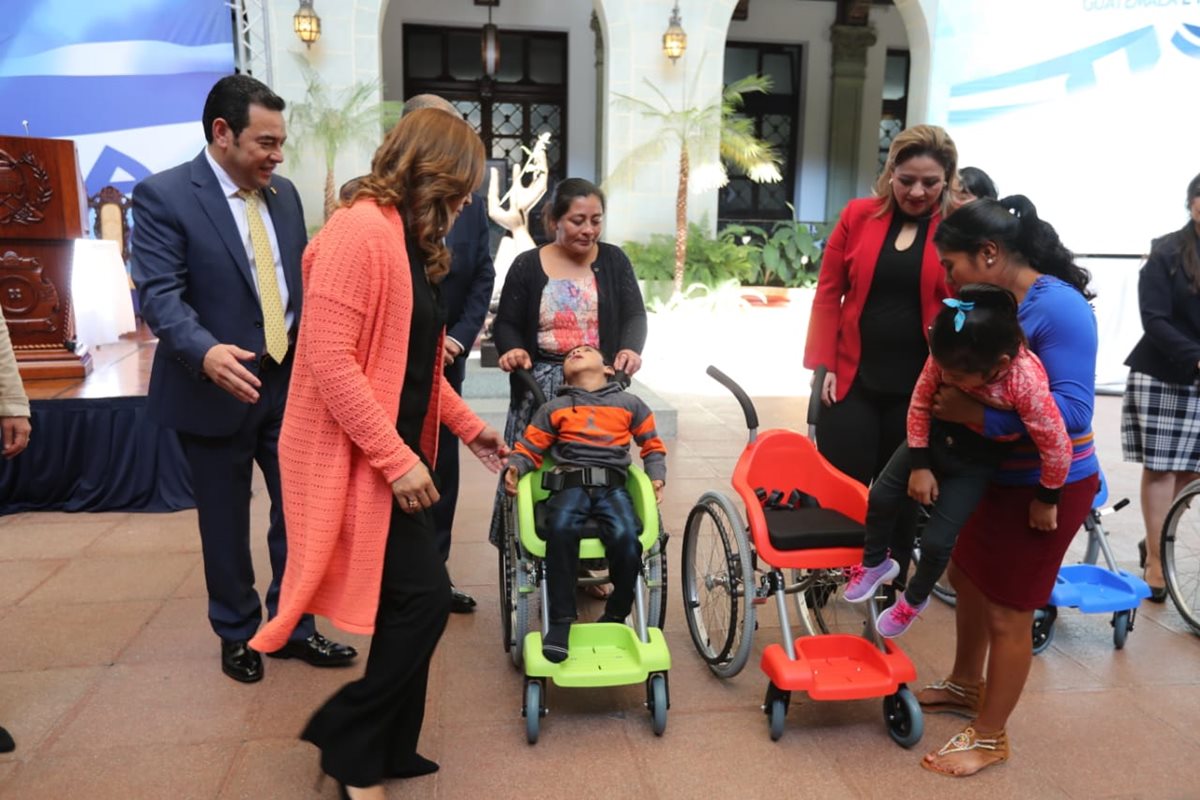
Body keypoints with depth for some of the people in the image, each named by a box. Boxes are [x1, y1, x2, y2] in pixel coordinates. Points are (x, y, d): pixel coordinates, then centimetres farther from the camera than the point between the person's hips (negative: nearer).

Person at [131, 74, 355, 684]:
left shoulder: (283, 194, 8)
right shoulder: (162, 195, -10)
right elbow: (159, 293, -19)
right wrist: (205, 352, -37)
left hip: (290, 381, 5)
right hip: (217, 386, -5)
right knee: (226, 523, 11)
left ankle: (291, 627, 27)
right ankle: (237, 634, 31)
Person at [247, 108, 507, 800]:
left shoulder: (411, 241, 14)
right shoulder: (361, 230, -18)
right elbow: (328, 359, -24)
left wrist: (470, 428, 18)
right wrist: (397, 458, -22)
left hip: (396, 450, 10)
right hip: (358, 458, -10)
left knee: (412, 601, 12)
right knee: (425, 596, -7)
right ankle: (349, 743, 14)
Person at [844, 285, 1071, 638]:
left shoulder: (1026, 381, -40)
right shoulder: (948, 357, -27)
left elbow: (1058, 447, -29)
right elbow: (920, 403, -12)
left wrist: (1046, 499, -15)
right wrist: (919, 464, -10)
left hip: (979, 455, -3)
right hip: (939, 433, 4)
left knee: (937, 540, -5)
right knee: (881, 496, 5)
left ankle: (914, 600, 26)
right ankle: (875, 562, 34)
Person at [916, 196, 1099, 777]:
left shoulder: (1057, 307, -24)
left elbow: (1071, 409, -30)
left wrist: (972, 415, -30)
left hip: (1047, 486, -8)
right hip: (995, 473, 8)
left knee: (1008, 614, 5)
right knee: (967, 577, 22)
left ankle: (989, 738, 25)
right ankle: (965, 686, 45)